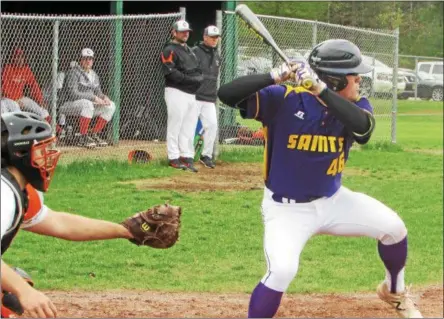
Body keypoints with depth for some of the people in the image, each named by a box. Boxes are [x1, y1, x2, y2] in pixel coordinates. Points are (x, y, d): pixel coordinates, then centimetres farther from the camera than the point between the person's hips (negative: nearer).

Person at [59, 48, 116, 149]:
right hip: (67, 105, -9)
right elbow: (73, 93, -24)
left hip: (88, 105, 9)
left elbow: (98, 92, 17)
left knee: (111, 106, -1)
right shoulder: (74, 72, -14)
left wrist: (104, 97, -9)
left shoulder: (94, 75, 14)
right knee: (87, 103, -38)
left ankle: (94, 135, 1)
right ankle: (83, 138, -30)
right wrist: (94, 98, -26)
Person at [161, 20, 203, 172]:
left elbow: (198, 71, 23)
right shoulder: (170, 50, -7)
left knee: (189, 127, 8)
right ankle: (174, 158, -2)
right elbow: (170, 73, -18)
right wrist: (189, 79, -21)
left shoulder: (190, 51, 22)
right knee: (175, 126, -5)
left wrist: (198, 78, 0)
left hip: (191, 94, 8)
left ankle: (187, 157, 12)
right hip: (176, 92, -8)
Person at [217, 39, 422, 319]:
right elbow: (227, 94, -27)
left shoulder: (356, 106, -8)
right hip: (287, 209, -5)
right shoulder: (285, 99, -19)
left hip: (333, 200, 5)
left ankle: (394, 291, 26)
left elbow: (363, 127, -33)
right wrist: (274, 77, -41)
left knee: (393, 227, -3)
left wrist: (320, 90, -42)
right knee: (282, 271, -28)